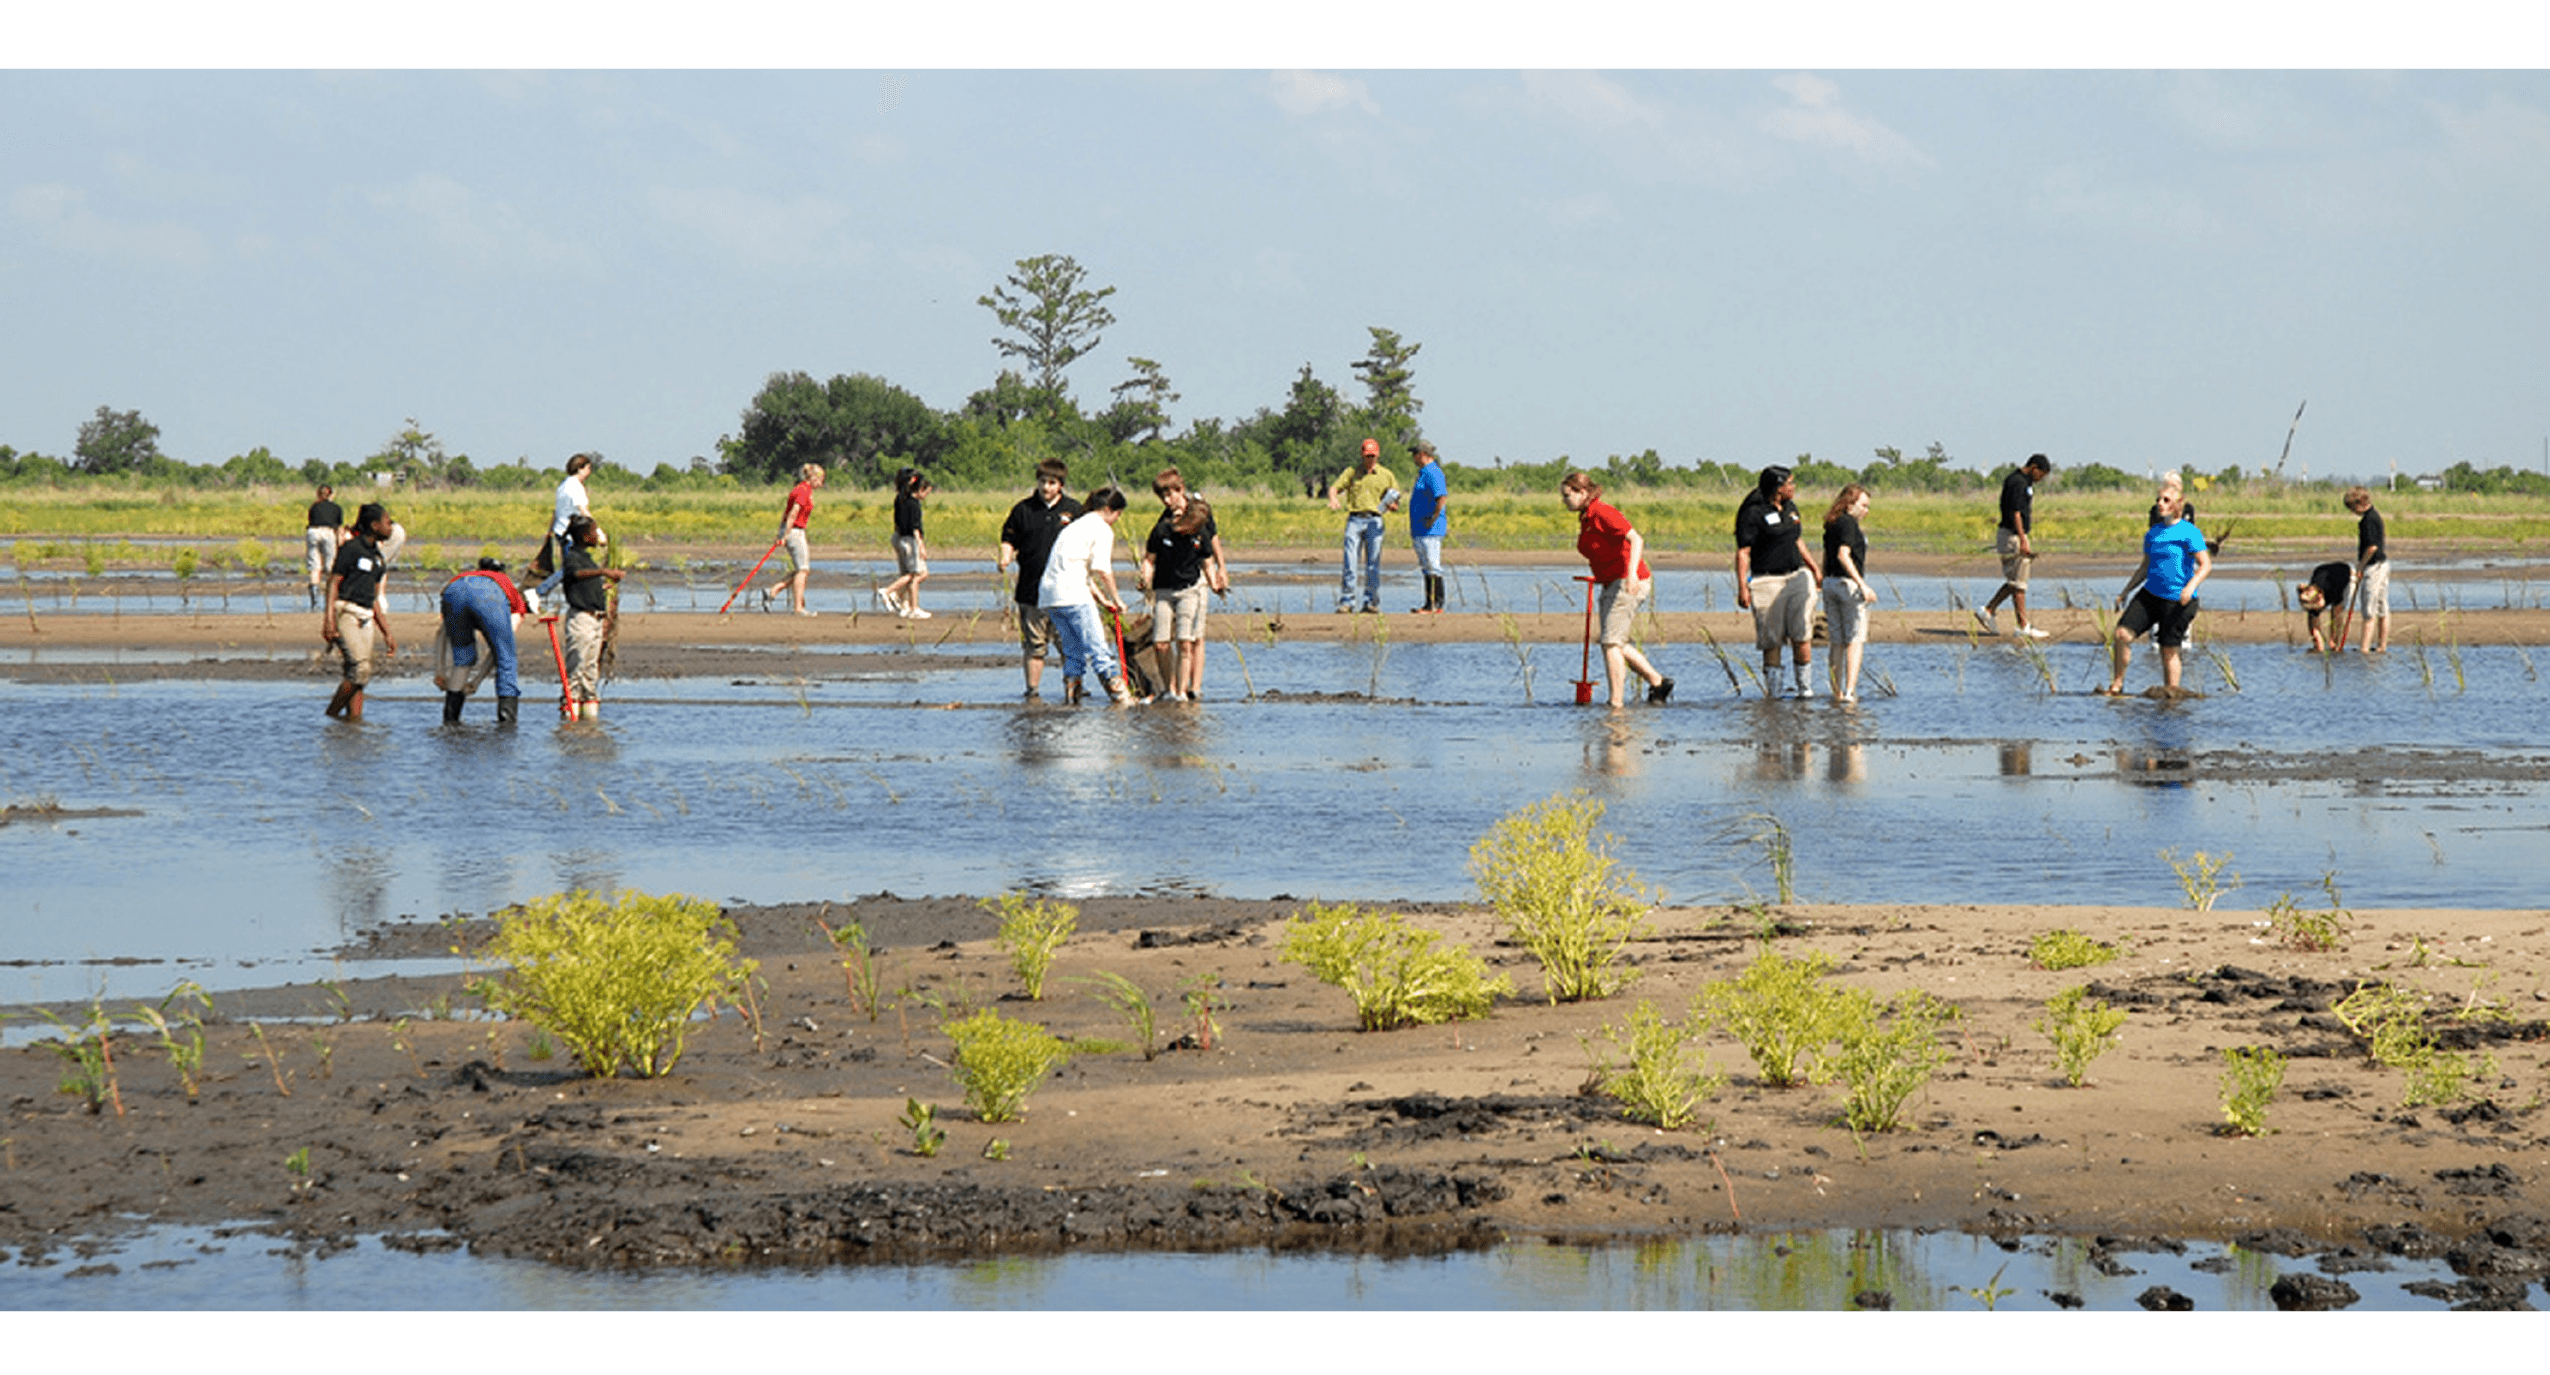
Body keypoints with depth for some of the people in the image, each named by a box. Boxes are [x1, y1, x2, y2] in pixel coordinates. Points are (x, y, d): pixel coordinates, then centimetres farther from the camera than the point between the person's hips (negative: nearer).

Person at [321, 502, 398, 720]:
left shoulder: (377, 557, 18)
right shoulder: (351, 548, -6)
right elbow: (333, 582, -10)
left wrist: (387, 634, 22)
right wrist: (329, 619, -21)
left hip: (365, 618, 8)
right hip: (345, 612, -8)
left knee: (358, 674, 2)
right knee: (361, 669, -17)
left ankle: (354, 715, 1)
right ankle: (332, 713, -6)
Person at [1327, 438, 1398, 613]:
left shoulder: (1386, 475, 12)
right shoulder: (1352, 472, 12)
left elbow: (1396, 506, 15)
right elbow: (1334, 488, 2)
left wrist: (1391, 505, -9)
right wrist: (1333, 500, -20)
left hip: (1374, 521, 0)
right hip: (1354, 520, 0)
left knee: (1373, 564, -2)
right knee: (1350, 564, -6)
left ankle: (1370, 602, 2)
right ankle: (1347, 602, -6)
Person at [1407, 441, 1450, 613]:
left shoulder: (1432, 473, -15)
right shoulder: (1424, 473, 19)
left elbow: (1442, 497, -28)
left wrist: (1434, 518, -24)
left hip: (1430, 529, -11)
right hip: (1419, 530, 11)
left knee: (1433, 567, -10)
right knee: (1426, 567, 13)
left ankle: (1437, 604, -11)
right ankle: (1429, 604, 16)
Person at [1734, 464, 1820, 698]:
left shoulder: (1790, 508, 13)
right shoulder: (1754, 513, -9)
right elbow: (1743, 552, -12)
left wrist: (1814, 569, 28)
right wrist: (1742, 587, -19)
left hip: (1797, 577, 6)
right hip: (1768, 581, -6)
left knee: (1802, 636, -3)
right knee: (1771, 641, -1)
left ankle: (1805, 687, 2)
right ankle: (1772, 689, 6)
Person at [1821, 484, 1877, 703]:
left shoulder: (1831, 525, 13)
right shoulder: (1848, 523, -12)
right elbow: (1843, 555, -23)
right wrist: (1862, 585, -24)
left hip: (1830, 583, 8)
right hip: (1848, 582, -8)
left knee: (1837, 642, 11)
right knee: (1856, 639, -1)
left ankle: (1838, 692, 12)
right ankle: (1850, 690, -9)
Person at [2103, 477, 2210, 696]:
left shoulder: (2189, 532, -8)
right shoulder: (2153, 534, 12)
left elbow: (2205, 564, -15)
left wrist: (2191, 587, -31)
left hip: (2177, 601, -6)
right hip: (2150, 595, 6)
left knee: (2169, 649, -1)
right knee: (2122, 633, -9)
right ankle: (2117, 685, 2)